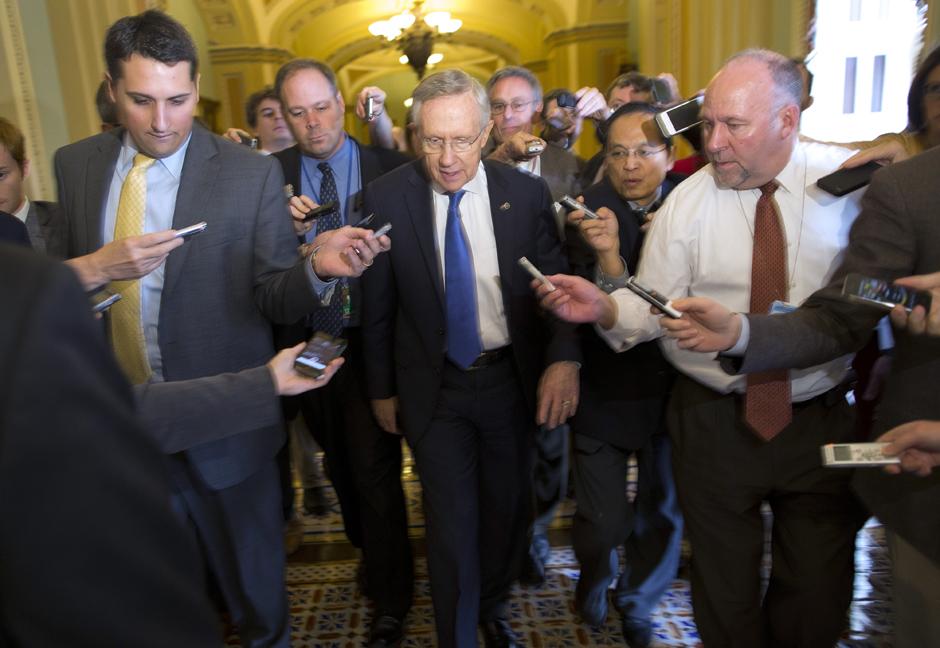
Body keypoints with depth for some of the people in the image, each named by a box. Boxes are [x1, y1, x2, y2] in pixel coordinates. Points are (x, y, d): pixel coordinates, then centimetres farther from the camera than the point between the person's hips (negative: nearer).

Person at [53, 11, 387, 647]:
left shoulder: (253, 174, -11)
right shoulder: (74, 165, 1)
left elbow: (274, 297, -11)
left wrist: (317, 266, -32)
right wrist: (96, 267, -19)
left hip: (221, 425, -3)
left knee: (253, 582, 19)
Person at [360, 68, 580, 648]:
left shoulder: (527, 194, -6)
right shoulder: (386, 197, -8)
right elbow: (378, 305, -2)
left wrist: (562, 359, -18)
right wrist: (382, 387, 4)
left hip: (513, 380, 2)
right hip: (434, 386, -2)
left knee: (507, 509, 19)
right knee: (451, 523, 5)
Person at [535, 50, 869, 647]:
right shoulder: (686, 202, -6)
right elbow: (655, 307, -9)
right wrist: (603, 306, -28)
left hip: (822, 419, 1)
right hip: (715, 420, 0)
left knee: (819, 595, 17)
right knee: (726, 587, 16)